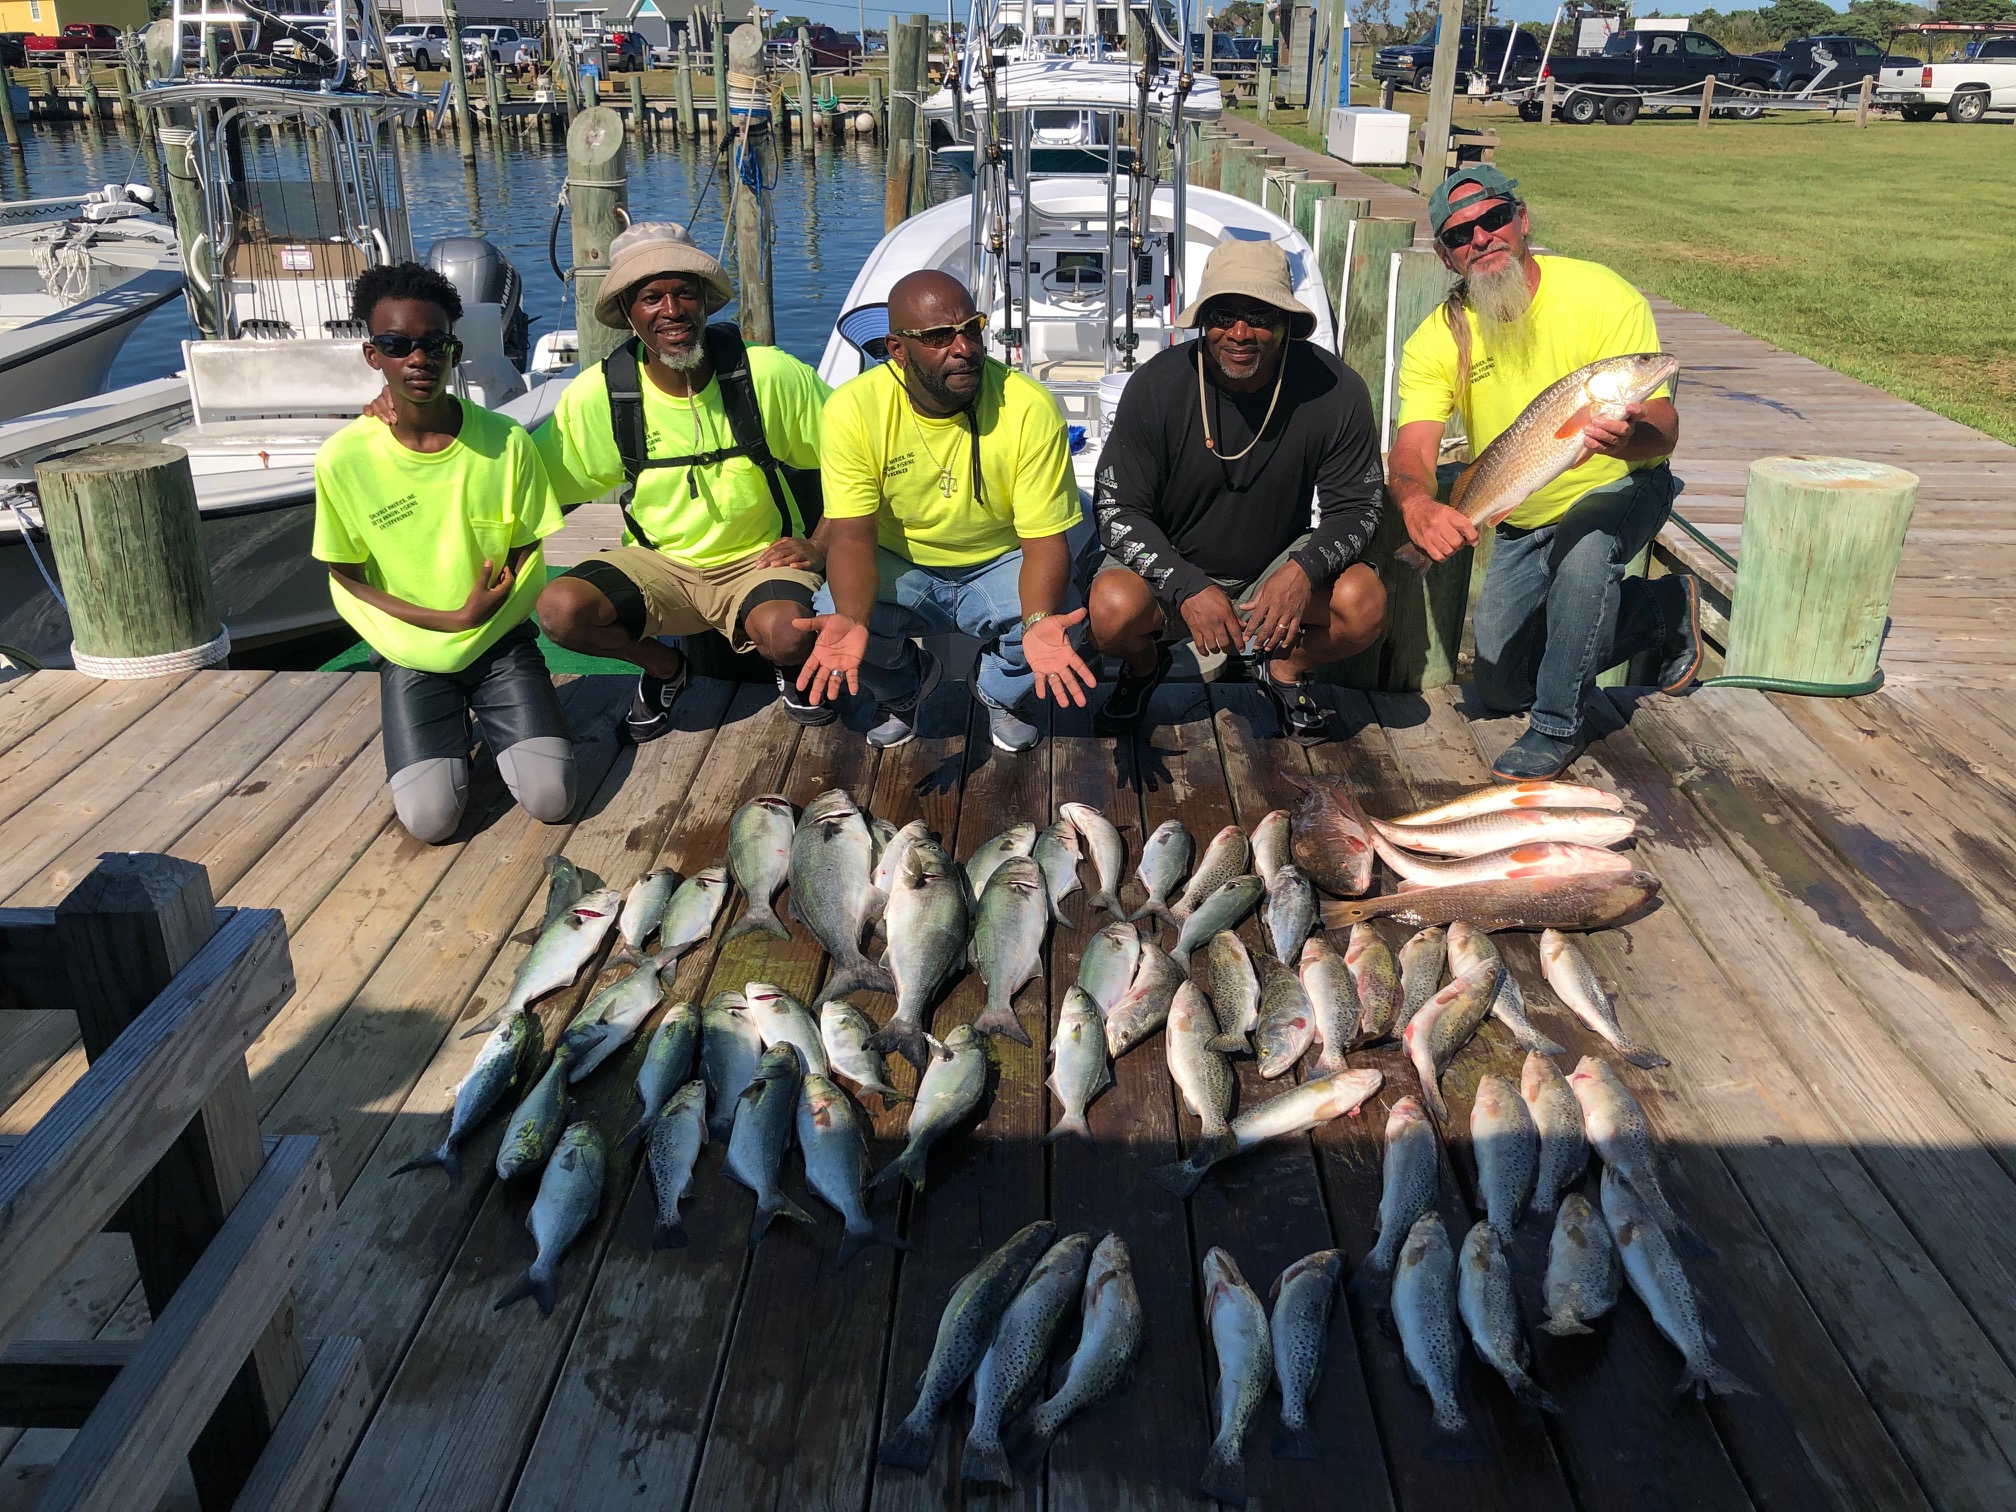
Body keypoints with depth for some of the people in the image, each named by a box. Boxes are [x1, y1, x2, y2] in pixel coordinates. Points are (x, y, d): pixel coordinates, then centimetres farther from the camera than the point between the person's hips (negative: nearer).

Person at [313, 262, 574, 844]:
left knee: (551, 798, -16)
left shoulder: (506, 441, -10)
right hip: (411, 654, 0)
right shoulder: (344, 459, -11)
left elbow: (526, 557, 1)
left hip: (500, 641, 1)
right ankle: (451, 727, 16)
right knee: (431, 817, -17)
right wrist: (450, 620, -15)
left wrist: (483, 618, -17)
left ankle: (486, 717, 15)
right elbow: (348, 580, -3)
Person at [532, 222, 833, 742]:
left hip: (759, 558, -2)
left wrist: (819, 545, -12)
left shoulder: (772, 376, -13)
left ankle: (792, 667, 6)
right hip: (657, 563, 3)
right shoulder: (598, 395, -9)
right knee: (560, 608, -25)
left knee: (788, 634, -36)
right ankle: (662, 666, 8)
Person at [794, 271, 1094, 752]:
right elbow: (852, 535, -21)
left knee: (1057, 626, -31)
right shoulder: (854, 408, -19)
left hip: (1000, 564, 0)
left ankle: (1000, 692, 9)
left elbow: (1045, 540, -22)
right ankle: (905, 686, 10)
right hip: (898, 567, 1)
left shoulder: (1031, 409, -22)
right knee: (833, 620, -29)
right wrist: (851, 619, -44)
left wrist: (1039, 621, -45)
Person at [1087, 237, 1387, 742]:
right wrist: (1188, 588, -28)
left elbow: (1354, 506, -7)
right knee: (1113, 610, -32)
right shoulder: (1156, 386, -18)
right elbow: (1117, 510, -14)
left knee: (1364, 602, -27)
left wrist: (1305, 570, -29)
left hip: (1279, 571, 1)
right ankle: (1144, 666, 9)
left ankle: (1285, 668, 10)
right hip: (1170, 568, -1)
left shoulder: (1335, 391, -15)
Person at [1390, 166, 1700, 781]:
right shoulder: (1438, 340, -13)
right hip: (1520, 522, 5)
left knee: (1581, 544, -40)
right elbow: (1410, 451, -25)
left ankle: (1558, 728, -20)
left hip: (1620, 490, -4)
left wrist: (1630, 437, -51)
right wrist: (1419, 507, -49)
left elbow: (1663, 427, -26)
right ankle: (1664, 607, 24)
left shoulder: (1602, 296, -21)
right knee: (1500, 687, 5)